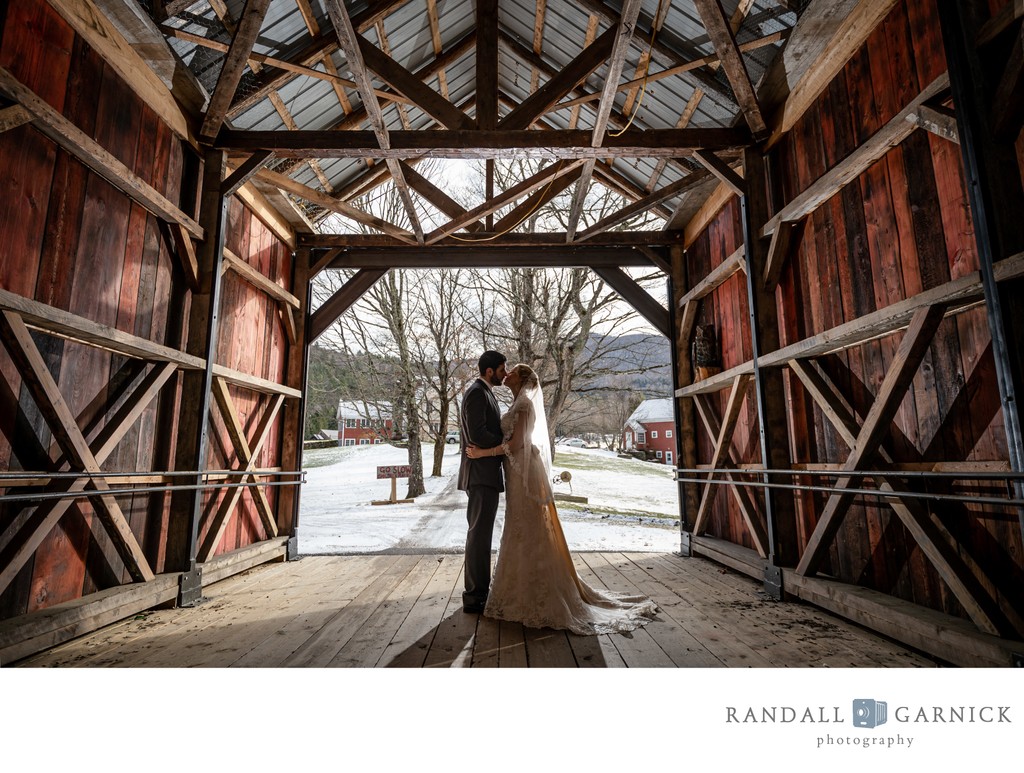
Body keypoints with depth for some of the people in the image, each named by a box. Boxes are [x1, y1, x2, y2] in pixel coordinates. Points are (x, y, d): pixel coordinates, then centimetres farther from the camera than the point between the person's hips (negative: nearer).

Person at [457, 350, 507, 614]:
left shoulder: (485, 393, 18)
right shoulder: (477, 393, -14)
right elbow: (477, 433, -22)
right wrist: (506, 445, -11)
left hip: (485, 473, 11)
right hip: (482, 473, -11)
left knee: (480, 532, 15)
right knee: (480, 533, -5)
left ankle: (478, 589, 26)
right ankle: (475, 597, 3)